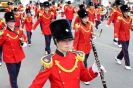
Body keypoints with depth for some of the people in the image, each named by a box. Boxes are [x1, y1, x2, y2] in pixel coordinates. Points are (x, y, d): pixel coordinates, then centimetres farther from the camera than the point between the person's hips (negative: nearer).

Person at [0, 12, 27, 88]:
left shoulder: (19, 31, -1)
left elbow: (25, 42, 7)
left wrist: (23, 42, -13)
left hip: (18, 56, 5)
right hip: (9, 58, -5)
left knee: (16, 74, 22)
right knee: (13, 75, -2)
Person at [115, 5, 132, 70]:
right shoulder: (120, 19, -16)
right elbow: (117, 28, -16)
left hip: (127, 36, 6)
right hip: (122, 37, -6)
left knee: (124, 49, 17)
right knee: (125, 50, -5)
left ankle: (118, 58, 42)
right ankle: (127, 64, 4)